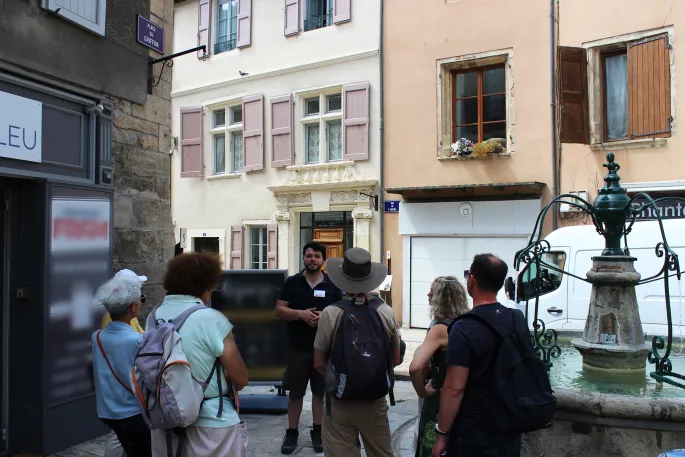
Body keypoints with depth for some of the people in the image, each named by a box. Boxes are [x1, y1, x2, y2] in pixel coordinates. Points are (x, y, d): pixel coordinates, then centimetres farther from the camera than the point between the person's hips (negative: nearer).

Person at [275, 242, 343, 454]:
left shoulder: (332, 285, 2)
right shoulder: (292, 282, 1)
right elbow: (279, 310, -1)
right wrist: (300, 313, -18)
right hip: (298, 347, 0)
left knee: (320, 391, 11)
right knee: (295, 391, 9)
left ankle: (318, 431, 25)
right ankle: (292, 432, 23)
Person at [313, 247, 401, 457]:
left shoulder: (330, 314, -16)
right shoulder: (386, 312, -8)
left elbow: (318, 363, -6)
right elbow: (395, 359, 4)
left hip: (340, 402, -2)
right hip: (376, 401, 3)